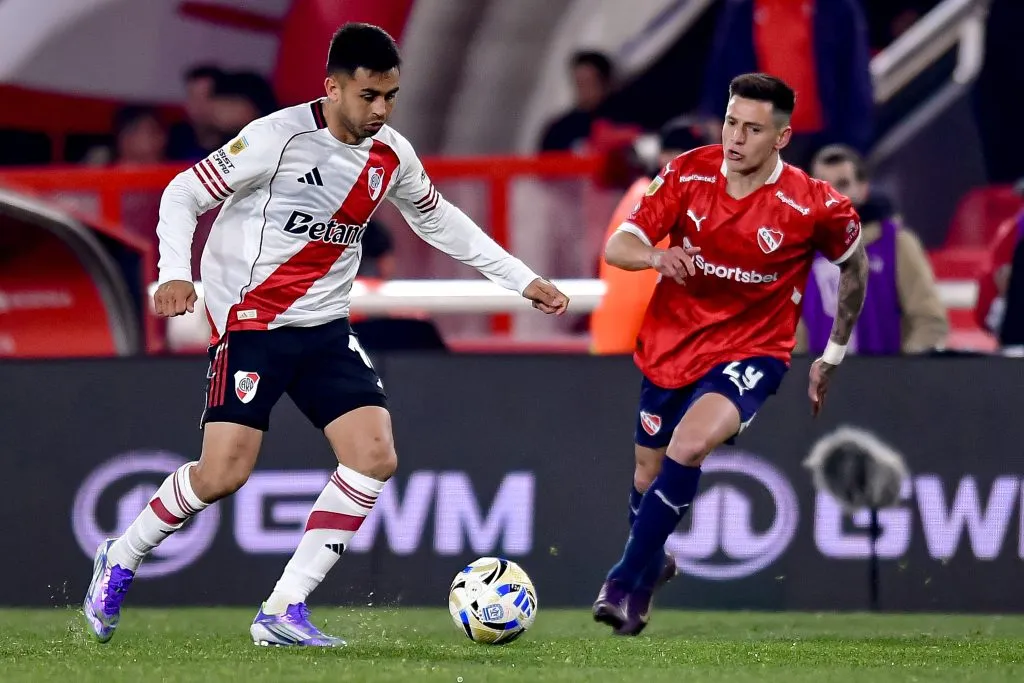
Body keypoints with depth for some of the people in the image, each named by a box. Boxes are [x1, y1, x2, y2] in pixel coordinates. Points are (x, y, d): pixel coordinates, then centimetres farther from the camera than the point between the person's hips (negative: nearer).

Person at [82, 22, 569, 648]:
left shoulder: (393, 155, 3)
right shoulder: (280, 137, -15)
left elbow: (438, 220, 22)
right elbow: (183, 195, -10)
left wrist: (521, 278, 22)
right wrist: (176, 273, -26)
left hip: (326, 326, 6)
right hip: (251, 320, -6)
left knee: (376, 457, -11)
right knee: (225, 472, -16)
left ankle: (283, 612, -5)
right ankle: (121, 557, 12)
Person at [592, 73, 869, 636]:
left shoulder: (816, 206, -16)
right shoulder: (687, 173, -10)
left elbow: (854, 265, 5)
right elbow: (617, 247, -12)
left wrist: (833, 355, 10)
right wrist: (657, 255, -36)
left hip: (750, 353, -4)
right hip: (670, 344, 4)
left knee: (688, 446, -29)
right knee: (648, 474, 14)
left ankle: (627, 583, -19)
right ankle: (648, 566, 46)